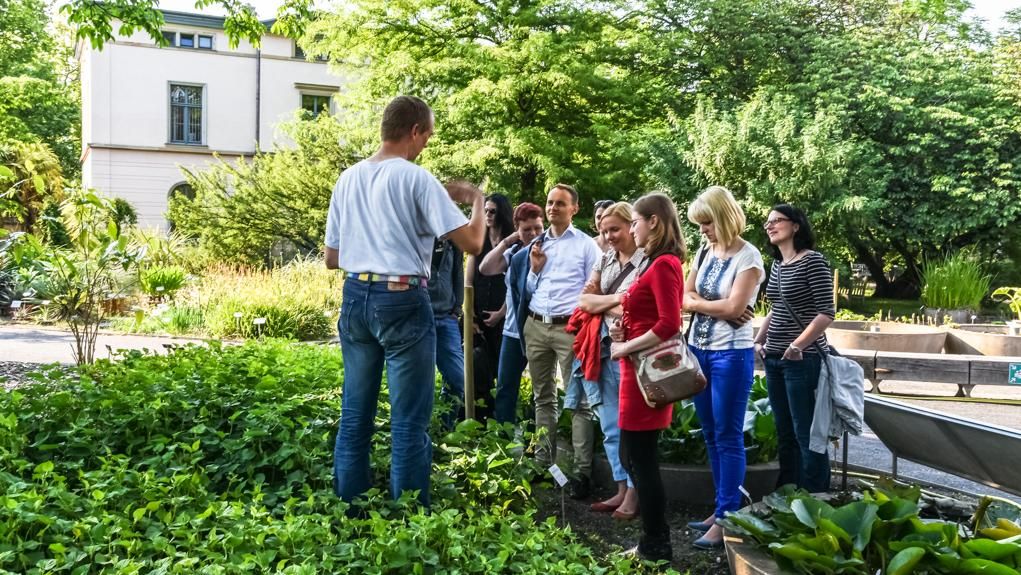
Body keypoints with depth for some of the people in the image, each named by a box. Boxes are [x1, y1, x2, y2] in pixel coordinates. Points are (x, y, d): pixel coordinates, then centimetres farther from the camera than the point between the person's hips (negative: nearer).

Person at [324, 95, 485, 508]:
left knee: (354, 416, 14)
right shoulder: (417, 179, -9)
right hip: (402, 301, -6)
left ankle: (348, 509, 23)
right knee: (409, 422, 1)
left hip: (355, 298, 7)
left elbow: (331, 259, 14)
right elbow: (472, 244, -12)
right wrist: (476, 199, 6)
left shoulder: (347, 179, 10)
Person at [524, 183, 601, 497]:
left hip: (569, 328, -5)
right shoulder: (536, 244, 15)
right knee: (543, 398, 12)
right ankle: (543, 462, 21)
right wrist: (534, 269, 2)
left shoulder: (586, 245, 2)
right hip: (535, 326, 6)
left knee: (578, 401, -5)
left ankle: (582, 471, -3)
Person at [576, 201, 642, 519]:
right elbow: (584, 301, 7)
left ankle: (634, 495, 13)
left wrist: (600, 303, -4)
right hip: (606, 349, 7)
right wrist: (616, 299, -8)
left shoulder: (647, 261, -10)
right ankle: (622, 490, 22)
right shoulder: (605, 260, 12)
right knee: (611, 427, 12)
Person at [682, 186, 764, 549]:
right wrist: (716, 307, -11)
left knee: (728, 437, -2)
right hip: (697, 350, 7)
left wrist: (697, 301, -5)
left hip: (731, 354, -7)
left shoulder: (748, 257, -10)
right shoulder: (705, 252, 9)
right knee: (710, 435, 12)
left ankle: (727, 518, 4)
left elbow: (733, 308, -20)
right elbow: (683, 299, 5)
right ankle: (721, 508, 23)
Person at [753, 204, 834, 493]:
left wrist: (798, 345, -19)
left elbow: (826, 312, -15)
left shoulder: (813, 260, -10)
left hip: (803, 358, -8)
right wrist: (758, 341, 11)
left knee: (806, 434, -2)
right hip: (774, 359, 8)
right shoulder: (777, 265, 13)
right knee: (784, 433, 13)